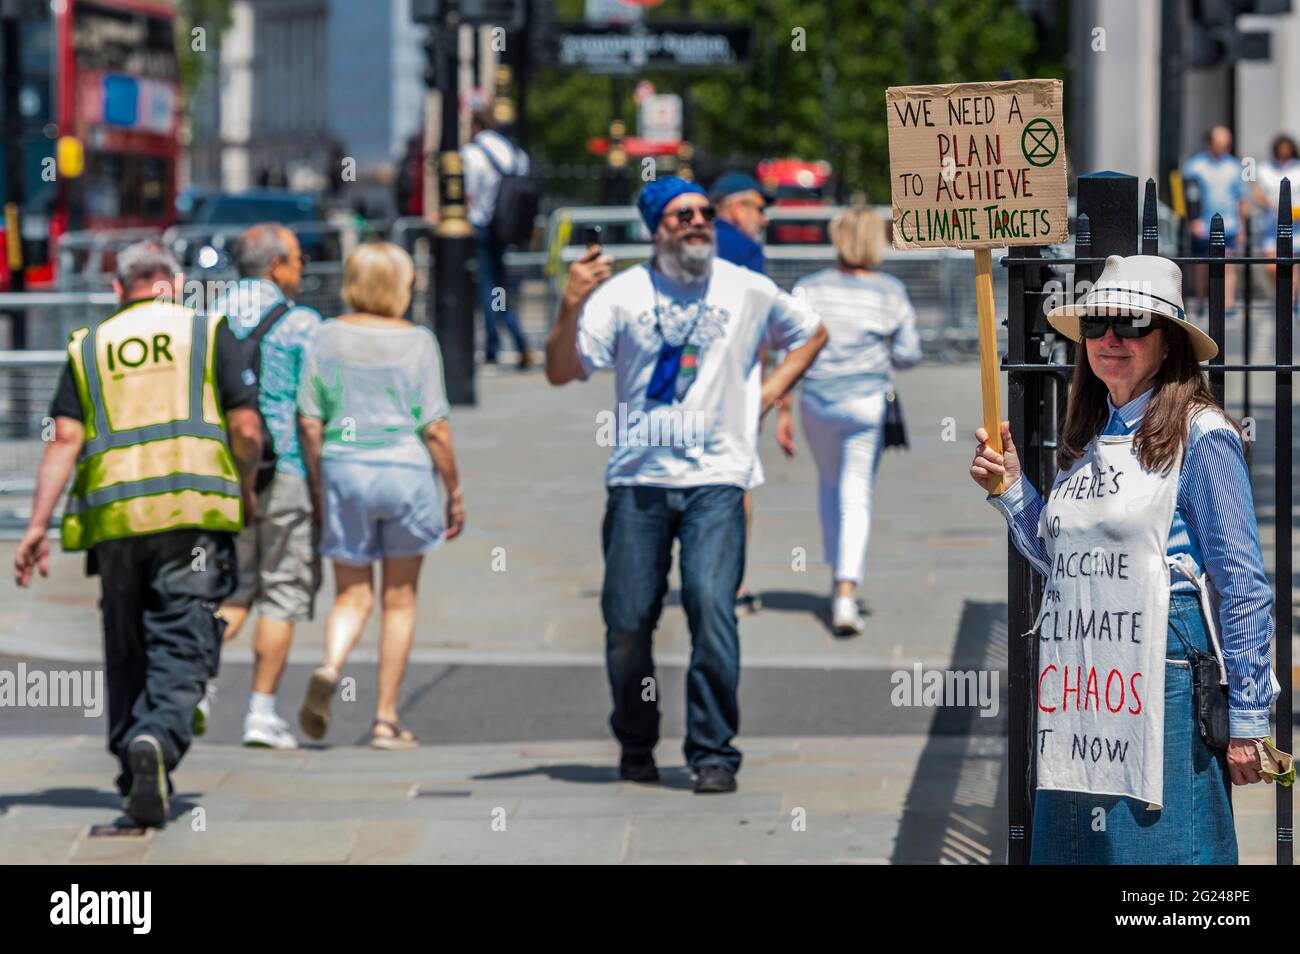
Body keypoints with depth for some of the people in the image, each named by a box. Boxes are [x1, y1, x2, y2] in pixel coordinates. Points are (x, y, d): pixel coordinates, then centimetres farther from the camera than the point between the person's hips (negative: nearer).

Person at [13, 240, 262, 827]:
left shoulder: (89, 346, 14)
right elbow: (246, 431, 3)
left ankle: (135, 777, 15)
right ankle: (159, 738, -32)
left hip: (113, 515, 2)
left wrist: (38, 523, 2)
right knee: (181, 646, -7)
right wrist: (245, 492, 21)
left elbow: (65, 439, 4)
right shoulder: (208, 333, 8)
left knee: (127, 651, 13)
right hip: (193, 512, -2)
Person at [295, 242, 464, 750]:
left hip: (343, 467, 2)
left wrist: (318, 485, 12)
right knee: (400, 600, 10)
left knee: (352, 596, 12)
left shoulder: (327, 337, 1)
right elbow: (435, 428, -6)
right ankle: (386, 720, 11)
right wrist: (455, 491, 4)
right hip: (405, 469, -2)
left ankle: (329, 670, -19)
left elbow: (310, 423, 1)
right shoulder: (416, 341, -6)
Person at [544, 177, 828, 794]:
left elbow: (811, 333, 26)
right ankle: (636, 746, 22)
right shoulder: (623, 293, 3)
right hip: (637, 480, 0)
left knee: (712, 609, -17)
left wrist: (767, 395, 13)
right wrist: (571, 306, -20)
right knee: (627, 622, 1)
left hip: (716, 481, 0)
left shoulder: (748, 292, 8)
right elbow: (560, 372, -3)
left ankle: (714, 753, -9)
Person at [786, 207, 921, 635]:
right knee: (856, 495, -1)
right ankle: (846, 595, -13)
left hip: (817, 401, 2)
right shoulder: (890, 291, -1)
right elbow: (909, 353, -3)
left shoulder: (809, 288, 2)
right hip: (867, 399, -2)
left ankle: (838, 577, 29)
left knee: (829, 483, 24)